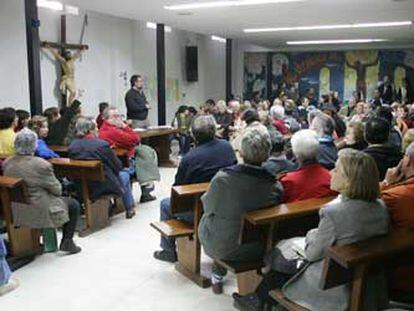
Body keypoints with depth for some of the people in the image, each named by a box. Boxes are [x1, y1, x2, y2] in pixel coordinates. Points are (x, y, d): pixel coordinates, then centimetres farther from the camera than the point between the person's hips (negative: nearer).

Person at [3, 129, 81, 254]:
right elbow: (57, 190, -13)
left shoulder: (7, 163, -3)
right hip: (39, 212, -7)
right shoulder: (41, 165, -23)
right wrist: (58, 188, 10)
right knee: (74, 205, 13)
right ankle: (67, 242, 14)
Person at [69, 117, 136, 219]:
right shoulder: (102, 145, -22)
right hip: (104, 185, -6)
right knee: (125, 174, 23)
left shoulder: (72, 146, -7)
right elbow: (118, 166, -12)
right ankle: (130, 209, 33)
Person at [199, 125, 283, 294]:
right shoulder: (276, 187, -21)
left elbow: (209, 207, -9)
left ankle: (217, 274, 35)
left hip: (220, 248, -2)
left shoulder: (222, 178, -28)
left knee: (206, 217, 27)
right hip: (256, 250, 2)